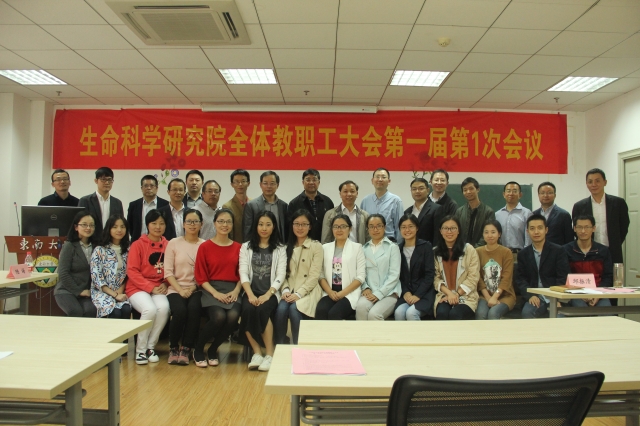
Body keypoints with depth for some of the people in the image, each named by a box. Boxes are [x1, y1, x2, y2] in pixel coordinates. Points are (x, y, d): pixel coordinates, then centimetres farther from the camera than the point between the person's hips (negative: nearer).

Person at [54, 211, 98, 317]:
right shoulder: (69, 246, -3)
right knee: (77, 312, -29)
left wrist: (92, 290, -9)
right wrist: (79, 291, -10)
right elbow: (63, 273, -8)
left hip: (87, 292, 3)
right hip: (66, 291, -2)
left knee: (91, 311, -27)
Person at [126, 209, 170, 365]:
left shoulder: (168, 246, 5)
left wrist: (165, 284, -8)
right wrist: (150, 287, -13)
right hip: (138, 288, -2)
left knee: (163, 308, -29)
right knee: (150, 309, -30)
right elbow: (132, 271, -6)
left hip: (159, 288, 2)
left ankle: (151, 347, -6)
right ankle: (140, 350, -6)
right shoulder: (138, 245, -3)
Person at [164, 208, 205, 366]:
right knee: (180, 310, -28)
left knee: (194, 309, -31)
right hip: (176, 289, 0)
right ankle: (173, 347, -1)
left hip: (197, 290, 0)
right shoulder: (173, 243, 6)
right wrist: (180, 290, -11)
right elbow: (168, 272, 0)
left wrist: (193, 288, -14)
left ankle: (186, 349, -12)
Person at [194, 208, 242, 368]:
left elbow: (241, 274, 10)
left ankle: (213, 350, 1)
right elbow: (201, 277, -1)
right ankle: (198, 349, 1)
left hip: (231, 290, 2)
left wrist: (236, 291, -7)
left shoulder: (238, 247, 8)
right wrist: (216, 293, -13)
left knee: (233, 316, -27)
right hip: (211, 289, -2)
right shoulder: (205, 247, 1)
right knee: (219, 316, -30)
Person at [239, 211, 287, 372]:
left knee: (261, 310, -32)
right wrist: (250, 294, -14)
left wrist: (267, 295, -16)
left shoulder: (280, 249, 10)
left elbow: (281, 275, -1)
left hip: (271, 293, -1)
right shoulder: (246, 247, 13)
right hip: (251, 291, 1)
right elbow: (243, 273, 2)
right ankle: (257, 353, -20)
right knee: (248, 310, -31)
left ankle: (270, 353, -18)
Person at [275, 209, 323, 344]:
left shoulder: (316, 246, 1)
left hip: (308, 291, -3)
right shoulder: (287, 247, 15)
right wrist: (285, 290, -10)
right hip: (290, 290, 3)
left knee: (294, 309, -31)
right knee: (281, 309, -27)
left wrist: (299, 294, -17)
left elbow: (314, 275, -7)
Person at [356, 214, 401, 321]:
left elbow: (394, 275, -4)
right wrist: (365, 288, -10)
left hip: (388, 293, -2)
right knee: (361, 306, -31)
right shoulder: (364, 249, 15)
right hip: (369, 292, 2)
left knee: (374, 314, -30)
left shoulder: (392, 247, 4)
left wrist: (379, 294, -12)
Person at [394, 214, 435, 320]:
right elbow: (399, 275, 8)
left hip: (424, 293, -3)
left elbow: (429, 275, -6)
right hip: (405, 294, 3)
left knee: (411, 313, -28)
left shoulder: (426, 246, -1)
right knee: (399, 312, -26)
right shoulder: (398, 249, 8)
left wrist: (417, 295, -15)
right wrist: (406, 292, -9)